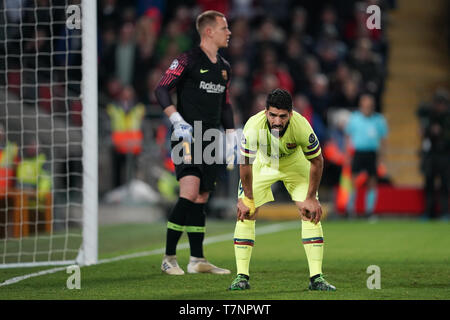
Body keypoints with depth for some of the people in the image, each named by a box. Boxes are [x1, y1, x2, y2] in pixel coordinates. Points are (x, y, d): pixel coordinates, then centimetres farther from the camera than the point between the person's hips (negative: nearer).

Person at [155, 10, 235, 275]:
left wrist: (231, 138, 17)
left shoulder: (224, 67, 16)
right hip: (187, 136, -7)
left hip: (211, 140, 7)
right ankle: (169, 258, -12)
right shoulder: (187, 60, -6)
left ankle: (197, 260, 12)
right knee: (190, 193, -18)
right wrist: (177, 120, -21)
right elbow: (161, 89, -10)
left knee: (201, 199, 7)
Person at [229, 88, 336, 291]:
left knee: (311, 213, -12)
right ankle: (242, 277, -3)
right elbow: (245, 163, -19)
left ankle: (316, 277, -7)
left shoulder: (301, 127, -35)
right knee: (244, 213, -11)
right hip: (262, 165, 0)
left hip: (295, 164, 0)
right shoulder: (253, 127, -35)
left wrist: (310, 198, -14)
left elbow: (316, 161, -18)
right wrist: (247, 198, -14)